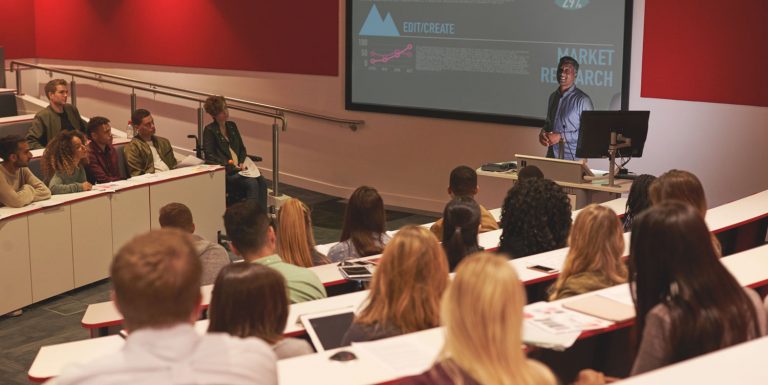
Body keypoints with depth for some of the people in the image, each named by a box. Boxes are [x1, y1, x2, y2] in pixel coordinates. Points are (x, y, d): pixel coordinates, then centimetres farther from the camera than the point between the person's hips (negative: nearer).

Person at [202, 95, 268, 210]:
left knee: (262, 181, -21)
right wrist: (229, 165, -17)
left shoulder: (232, 126, 17)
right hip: (224, 172, -6)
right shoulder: (209, 130, -2)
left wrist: (241, 163, 1)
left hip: (238, 168, 6)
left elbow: (242, 148, 21)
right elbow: (210, 157, -9)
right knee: (252, 183, -28)